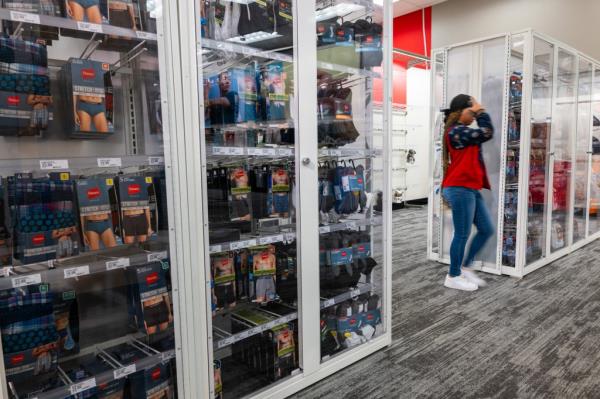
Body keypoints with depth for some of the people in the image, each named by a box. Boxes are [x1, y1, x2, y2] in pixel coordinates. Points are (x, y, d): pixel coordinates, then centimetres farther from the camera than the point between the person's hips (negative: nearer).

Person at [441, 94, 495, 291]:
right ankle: (453, 276, 11)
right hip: (460, 189, -10)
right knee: (462, 234, -2)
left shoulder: (462, 131, 18)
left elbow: (483, 133, 25)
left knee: (486, 230, 12)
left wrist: (478, 113, 15)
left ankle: (464, 268, 22)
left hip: (470, 189, 10)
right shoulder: (456, 131, -13)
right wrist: (480, 111, -1)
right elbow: (487, 133, -14)